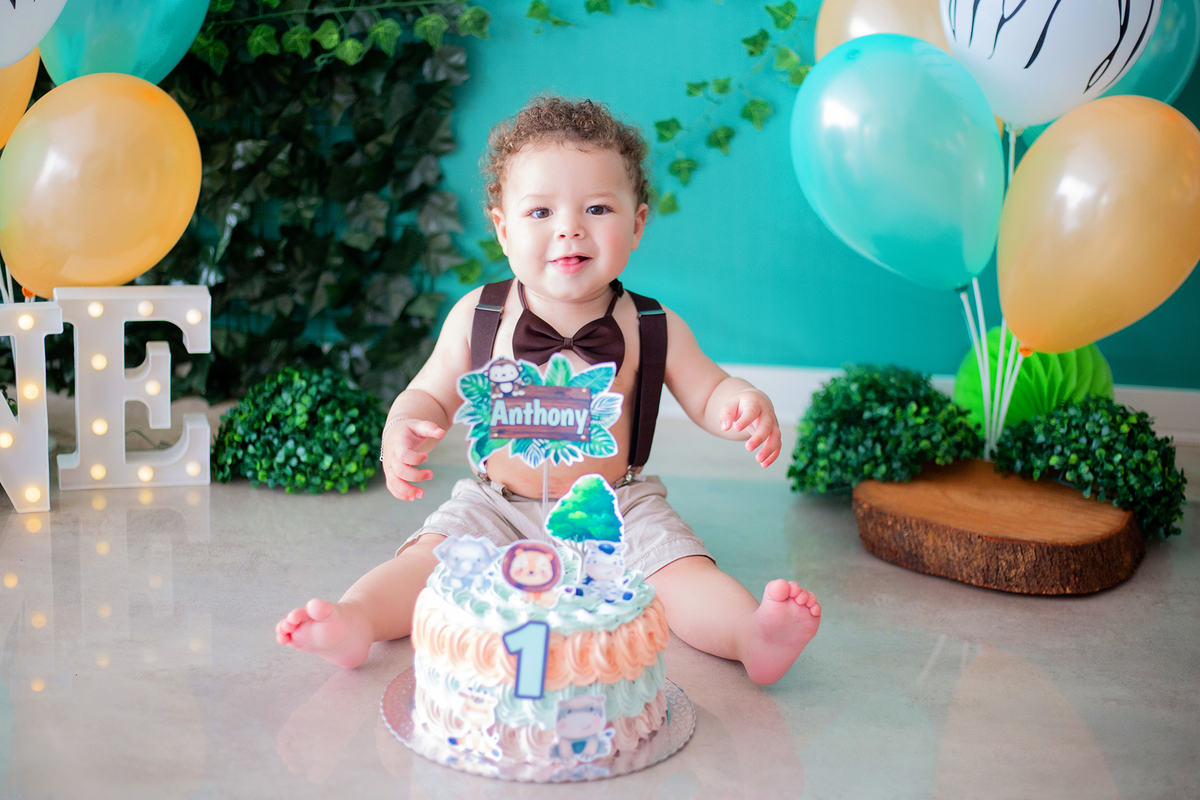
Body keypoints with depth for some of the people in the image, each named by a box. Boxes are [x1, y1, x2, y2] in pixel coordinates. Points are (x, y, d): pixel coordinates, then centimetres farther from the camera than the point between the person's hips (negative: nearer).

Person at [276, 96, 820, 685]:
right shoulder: (477, 317, -4)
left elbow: (707, 394, 5)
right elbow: (431, 394, 7)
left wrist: (747, 405, -20)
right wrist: (401, 433, -17)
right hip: (497, 507, 1)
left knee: (682, 572, -25)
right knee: (430, 558, -24)